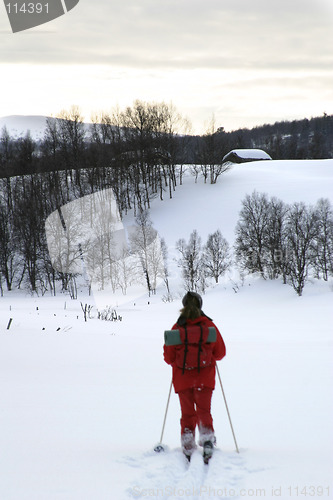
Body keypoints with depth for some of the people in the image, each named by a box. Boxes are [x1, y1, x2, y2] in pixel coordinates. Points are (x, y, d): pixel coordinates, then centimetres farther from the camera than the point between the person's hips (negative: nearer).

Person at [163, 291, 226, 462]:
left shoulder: (177, 328, -7)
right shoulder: (209, 325, -6)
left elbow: (168, 357, -3)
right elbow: (220, 352, 0)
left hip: (182, 379, 0)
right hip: (205, 379, 0)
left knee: (187, 414, 12)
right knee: (204, 412, 11)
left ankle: (188, 450, 9)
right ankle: (207, 440, -9)